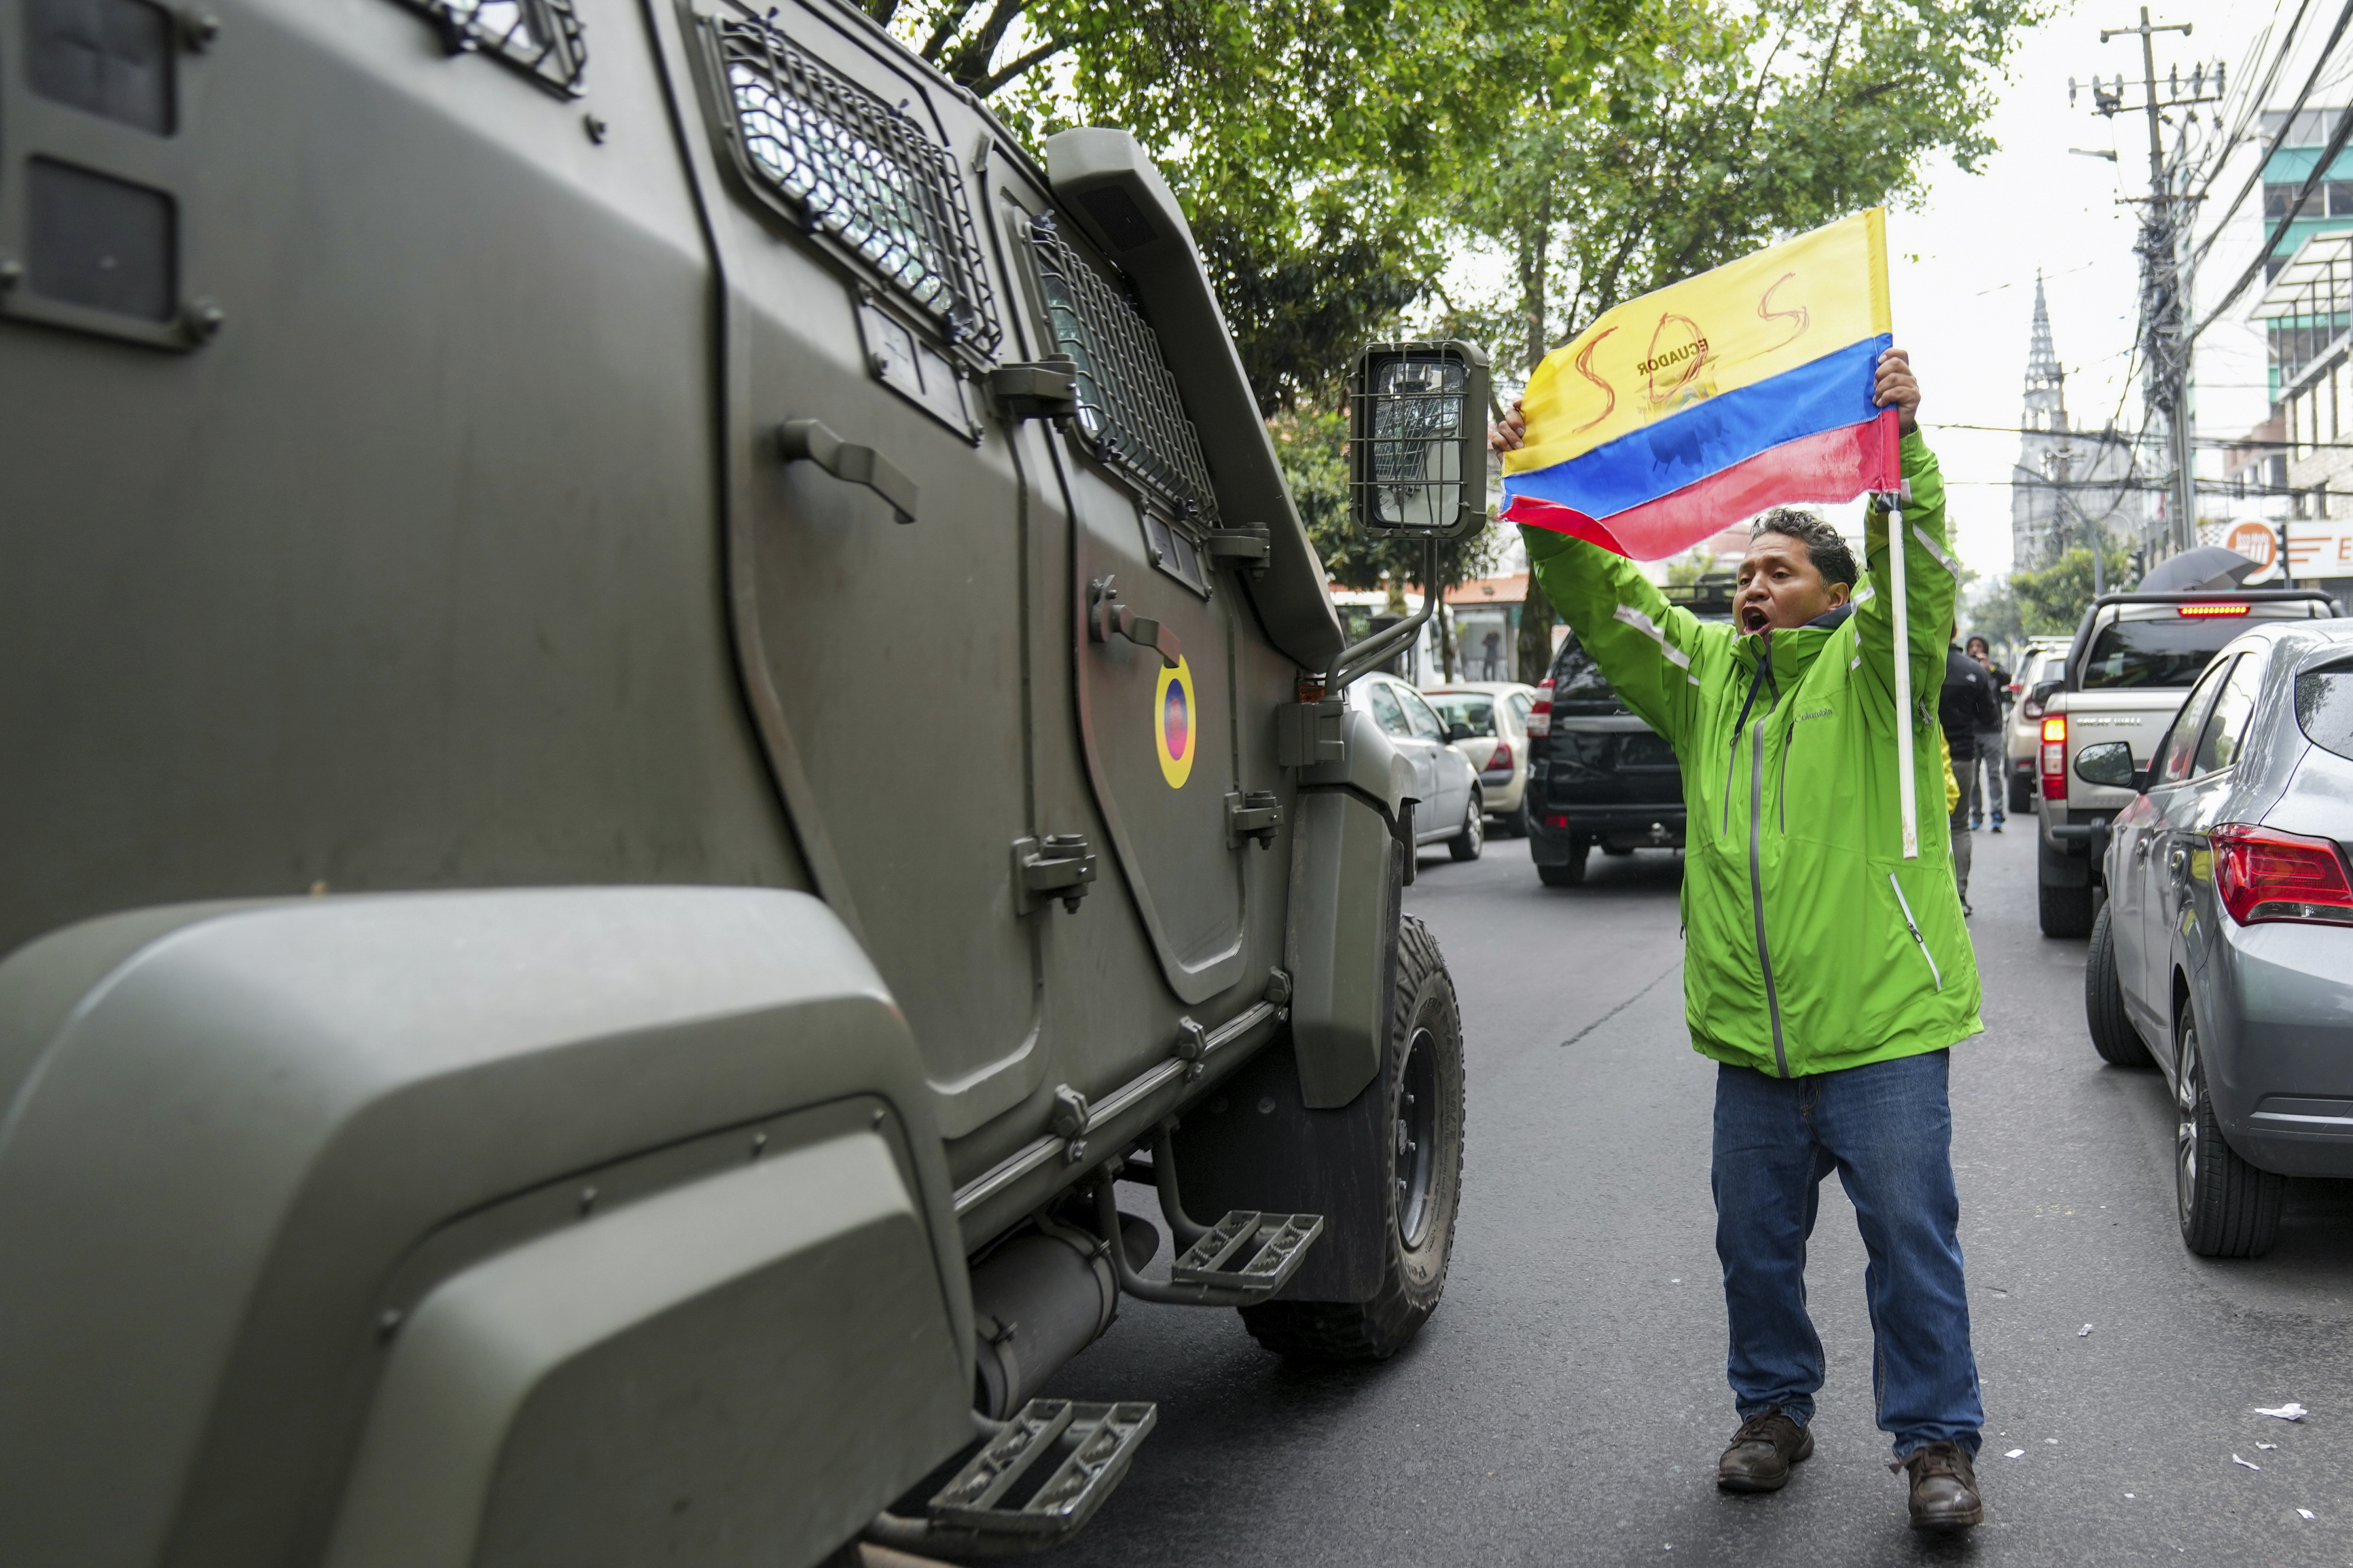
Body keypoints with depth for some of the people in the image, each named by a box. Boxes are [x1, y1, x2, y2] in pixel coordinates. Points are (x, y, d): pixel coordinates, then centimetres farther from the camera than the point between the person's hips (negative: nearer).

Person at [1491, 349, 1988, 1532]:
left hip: (1880, 1022, -5)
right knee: (1756, 1242, 15)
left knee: (1910, 1237, 4)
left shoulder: (1871, 663, 0)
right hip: (1750, 1033, 5)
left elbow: (1918, 571, -17)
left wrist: (1902, 439, -30)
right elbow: (1598, 592, 8)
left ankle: (1935, 1439, 18)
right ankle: (1773, 1409, 33)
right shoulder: (1705, 671, 12)